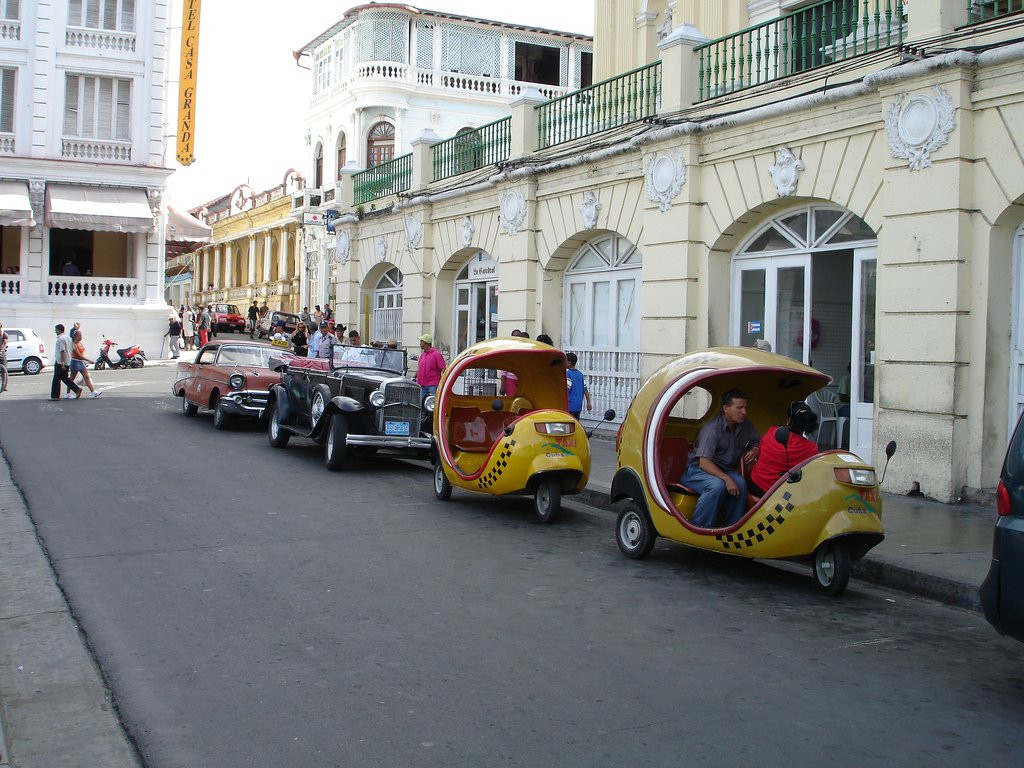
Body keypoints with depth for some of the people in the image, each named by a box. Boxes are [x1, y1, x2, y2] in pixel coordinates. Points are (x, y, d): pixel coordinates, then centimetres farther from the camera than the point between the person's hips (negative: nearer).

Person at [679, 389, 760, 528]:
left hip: (723, 470, 6)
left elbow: (758, 442, 20)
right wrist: (726, 479, -36)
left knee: (740, 483, -27)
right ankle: (698, 529, -29)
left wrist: (755, 450, -6)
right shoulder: (712, 429, -20)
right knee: (717, 485, -37)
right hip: (697, 470, -6)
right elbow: (704, 462, -26)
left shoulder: (745, 426, 3)